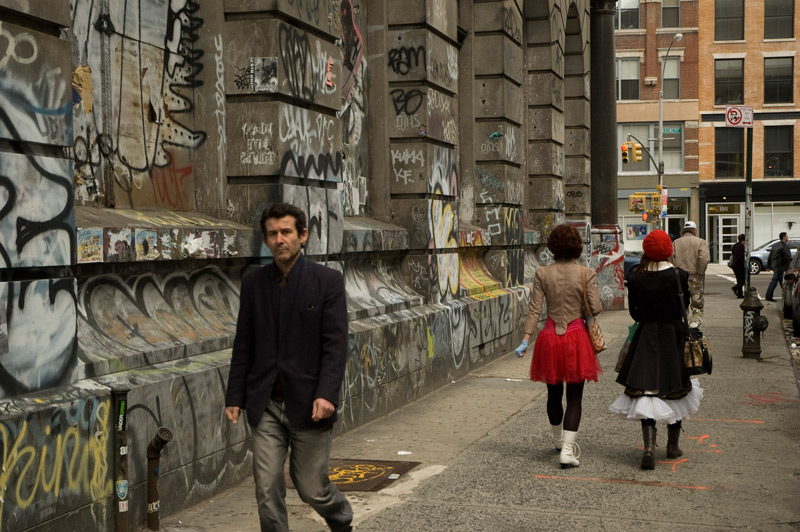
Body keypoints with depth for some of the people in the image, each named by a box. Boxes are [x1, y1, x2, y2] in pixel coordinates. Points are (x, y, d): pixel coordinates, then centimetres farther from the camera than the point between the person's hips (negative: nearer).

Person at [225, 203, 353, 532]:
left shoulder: (327, 281, -5)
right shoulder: (253, 283, 5)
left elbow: (336, 344, -10)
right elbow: (243, 345, 9)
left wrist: (327, 394, -21)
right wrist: (234, 397, 4)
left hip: (308, 405, -3)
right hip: (265, 406, 3)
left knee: (311, 487, 7)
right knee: (267, 490, 1)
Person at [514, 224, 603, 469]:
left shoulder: (542, 274, -3)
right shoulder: (586, 274, -7)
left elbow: (534, 309, -5)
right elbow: (596, 308, -8)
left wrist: (526, 339, -4)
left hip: (550, 337, 2)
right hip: (576, 337, -2)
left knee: (554, 394, 18)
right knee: (574, 397, 3)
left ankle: (559, 440, 38)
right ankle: (567, 449, -6)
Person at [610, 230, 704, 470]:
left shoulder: (635, 277, -7)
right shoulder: (679, 275, -10)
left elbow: (634, 312, 0)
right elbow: (684, 306, -1)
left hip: (646, 336, 0)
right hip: (673, 336, 0)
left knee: (646, 391, 1)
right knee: (674, 390, 16)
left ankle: (649, 447, -16)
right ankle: (673, 445, 27)